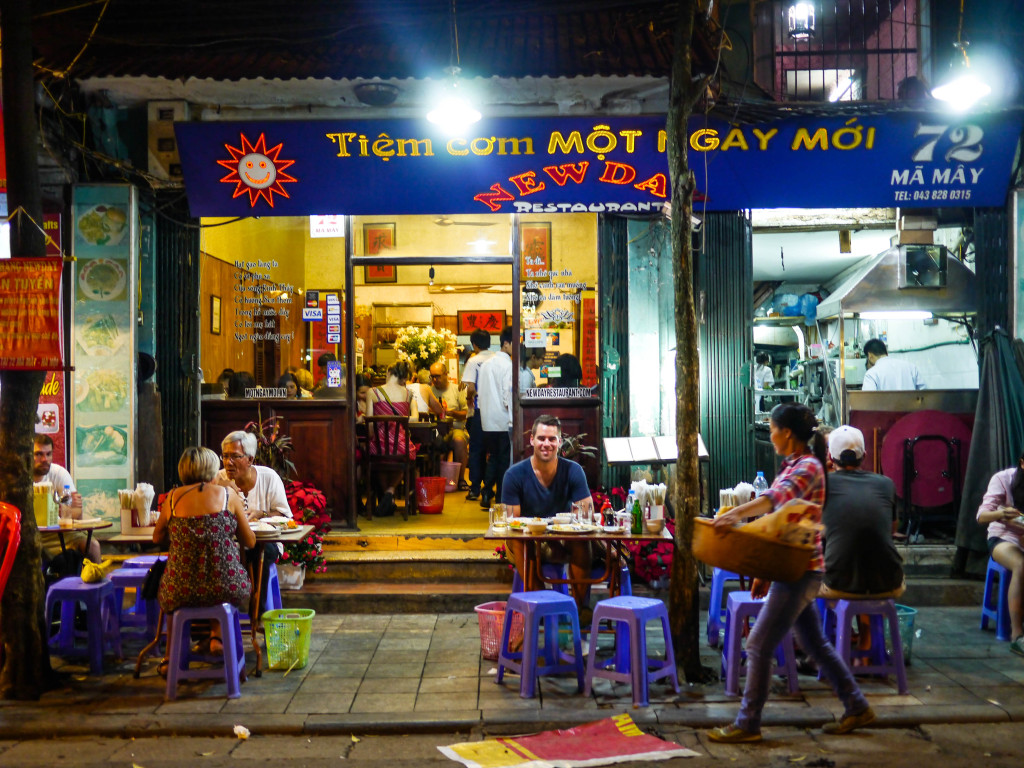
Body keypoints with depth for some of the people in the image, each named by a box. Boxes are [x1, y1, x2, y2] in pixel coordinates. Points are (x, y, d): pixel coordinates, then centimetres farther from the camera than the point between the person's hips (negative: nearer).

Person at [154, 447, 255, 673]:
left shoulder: (173, 497, 2)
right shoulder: (228, 495, 0)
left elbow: (157, 538, 16)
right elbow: (250, 542, 6)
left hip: (181, 592, 1)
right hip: (226, 588, -1)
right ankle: (217, 636, 23)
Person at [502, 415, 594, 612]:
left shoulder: (573, 471, -3)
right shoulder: (515, 474, -7)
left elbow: (587, 516, -9)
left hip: (564, 542, 1)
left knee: (582, 543, -31)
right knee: (520, 544, -35)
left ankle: (579, 606, -20)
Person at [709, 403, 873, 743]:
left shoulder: (808, 467, -16)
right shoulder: (792, 466, 14)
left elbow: (776, 498, -37)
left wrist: (735, 514, -53)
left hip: (800, 571, -10)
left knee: (759, 645, -6)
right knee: (815, 644, 17)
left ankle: (747, 724, 3)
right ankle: (856, 706, 27)